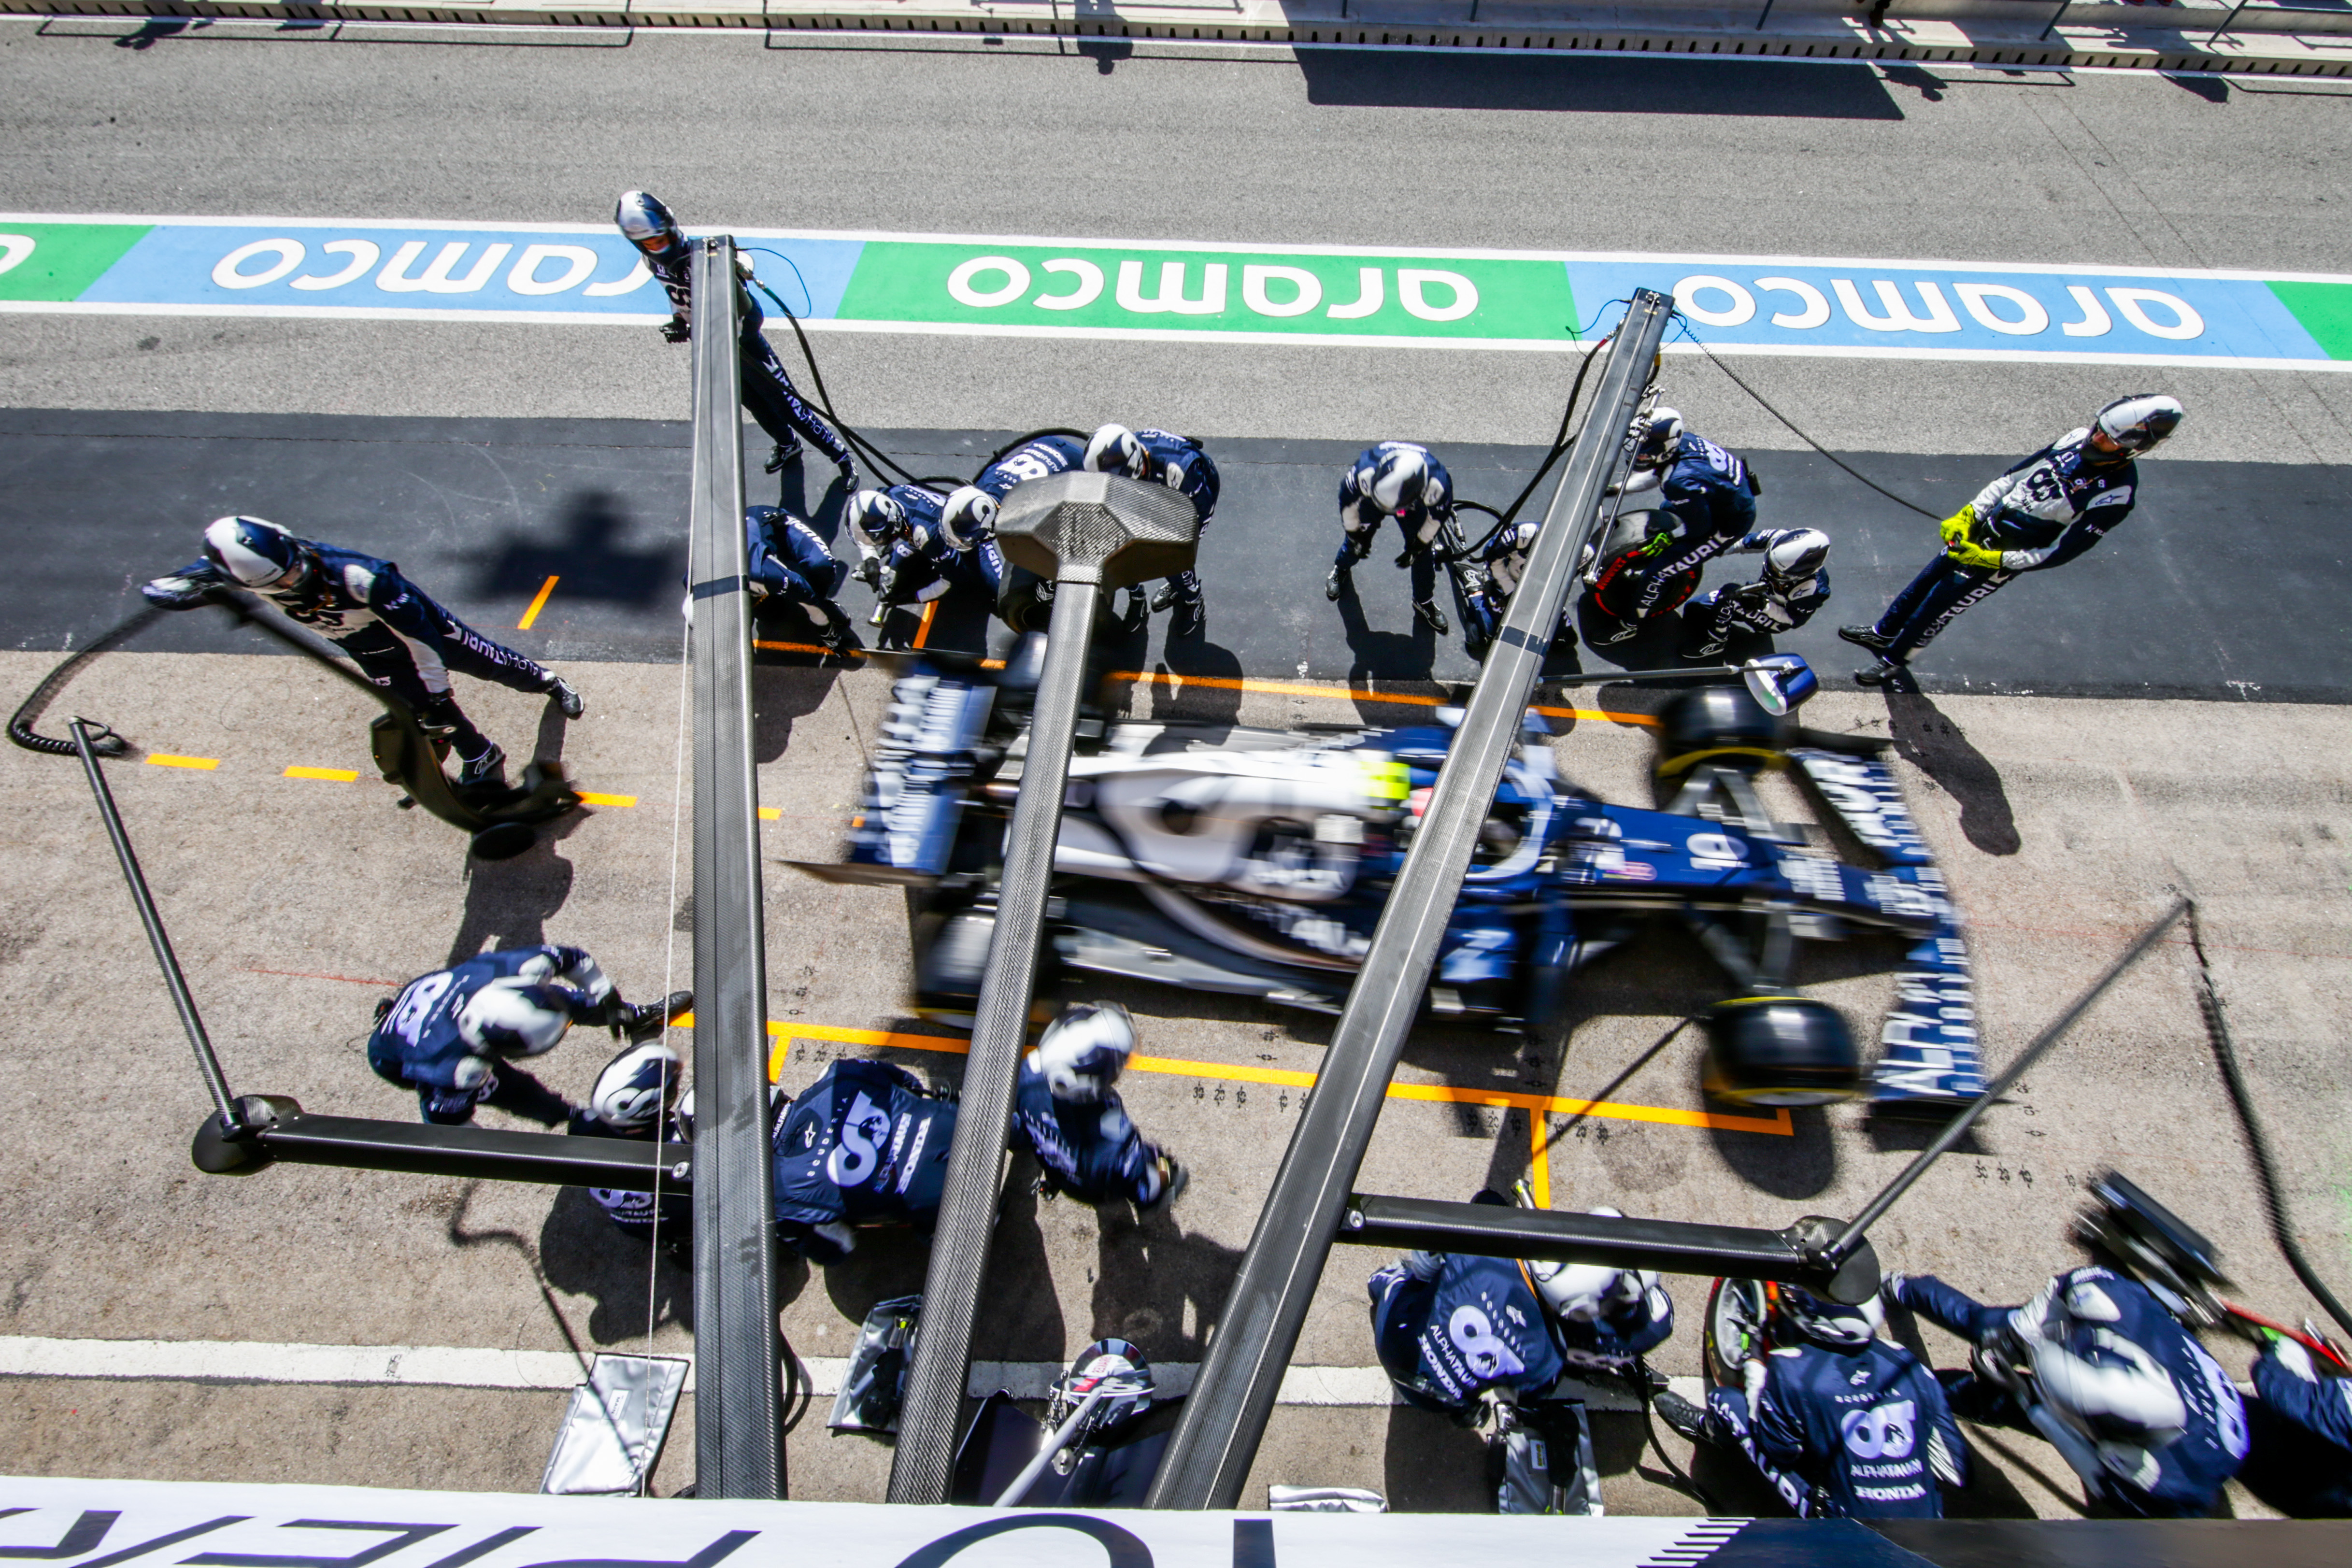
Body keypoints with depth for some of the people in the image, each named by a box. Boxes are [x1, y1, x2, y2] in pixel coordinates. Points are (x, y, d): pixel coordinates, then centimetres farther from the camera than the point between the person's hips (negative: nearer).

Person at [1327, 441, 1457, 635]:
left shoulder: (1437, 485, -43)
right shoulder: (1365, 472, -46)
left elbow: (1438, 516, -18)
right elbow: (1348, 499, -22)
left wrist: (1417, 546, -9)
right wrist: (1355, 534, -8)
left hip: (1414, 506, 0)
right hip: (1371, 498, 0)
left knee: (1424, 553, -1)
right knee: (1355, 542, 2)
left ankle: (1424, 602, 25)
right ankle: (1340, 570, 40)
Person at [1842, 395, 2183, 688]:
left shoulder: (2116, 495, -23)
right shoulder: (2079, 440, -6)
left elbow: (2060, 553, -20)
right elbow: (2014, 474, 4)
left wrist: (1994, 560, -22)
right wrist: (1969, 515, -3)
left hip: (2008, 557, -6)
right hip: (1979, 529, 6)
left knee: (1935, 608, 1)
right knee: (1924, 582, 18)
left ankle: (1894, 661, 22)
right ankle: (1882, 633, 40)